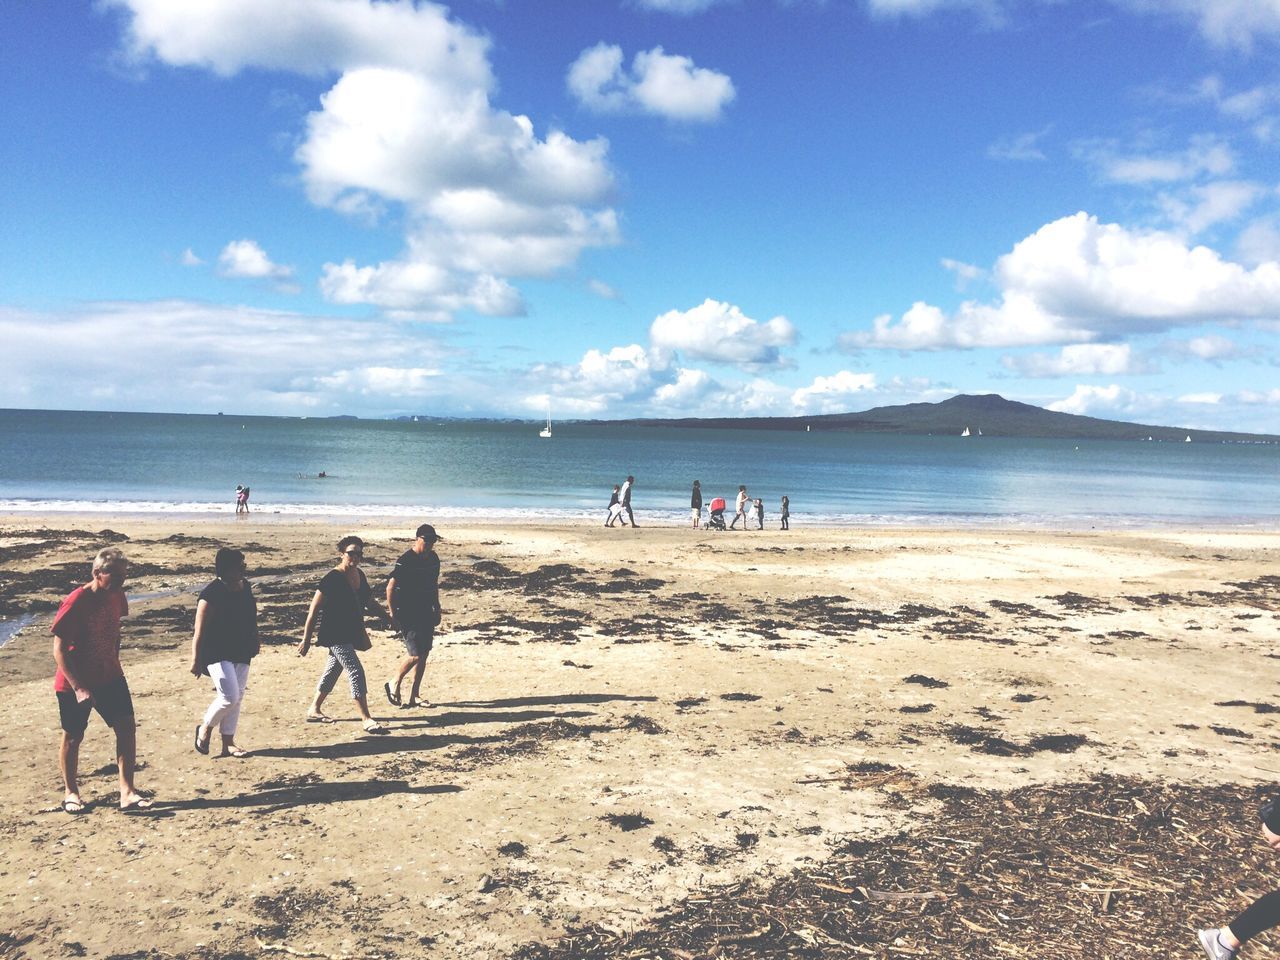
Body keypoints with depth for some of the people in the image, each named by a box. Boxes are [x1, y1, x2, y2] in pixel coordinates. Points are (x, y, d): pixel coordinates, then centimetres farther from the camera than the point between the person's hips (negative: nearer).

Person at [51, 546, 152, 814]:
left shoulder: (117, 596, -1)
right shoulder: (76, 602, -21)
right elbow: (59, 648, -20)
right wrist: (78, 687, -23)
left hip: (110, 677, 5)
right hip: (75, 683, -5)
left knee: (126, 727, -5)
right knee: (73, 737, 10)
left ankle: (127, 793, -3)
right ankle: (71, 793, 30)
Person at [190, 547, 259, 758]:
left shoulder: (245, 586, 5)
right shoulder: (212, 594, -17)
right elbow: (199, 631, -15)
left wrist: (252, 646, 22)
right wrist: (196, 660, -15)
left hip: (240, 653, 8)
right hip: (217, 653, -8)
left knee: (237, 698, 9)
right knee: (229, 696, -13)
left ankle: (228, 743, 18)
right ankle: (205, 728, 13)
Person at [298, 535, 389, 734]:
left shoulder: (359, 575, 5)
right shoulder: (332, 578, -17)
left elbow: (369, 601, 20)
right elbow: (314, 609, -15)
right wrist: (306, 640, -14)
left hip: (352, 633, 8)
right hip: (335, 634, -8)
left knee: (333, 671, 18)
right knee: (356, 672, -13)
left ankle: (314, 710, 34)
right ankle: (366, 720, -10)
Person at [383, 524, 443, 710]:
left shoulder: (433, 558, 7)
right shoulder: (406, 560, -16)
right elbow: (390, 587, -15)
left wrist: (437, 609, 18)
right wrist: (393, 615, -15)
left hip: (426, 614, 7)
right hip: (409, 615, -7)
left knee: (424, 655, 8)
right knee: (415, 655, -10)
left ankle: (414, 696, 17)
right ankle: (394, 684, 14)